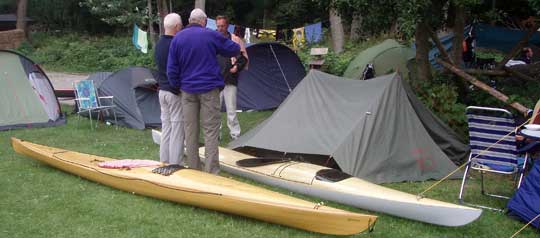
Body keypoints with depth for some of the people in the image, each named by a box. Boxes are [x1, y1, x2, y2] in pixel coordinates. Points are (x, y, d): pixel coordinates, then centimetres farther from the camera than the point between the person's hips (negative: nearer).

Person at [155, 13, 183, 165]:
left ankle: (164, 162, 18)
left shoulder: (159, 44, 10)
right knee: (177, 129, -2)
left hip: (162, 90, 8)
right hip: (176, 92, -8)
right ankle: (175, 164, 1)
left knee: (166, 127, 13)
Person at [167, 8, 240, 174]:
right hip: (209, 89, -3)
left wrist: (178, 86, 15)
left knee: (190, 131, 9)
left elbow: (171, 69, 3)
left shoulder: (177, 38, 4)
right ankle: (211, 172, -1)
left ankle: (193, 170, 16)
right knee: (211, 130, 0)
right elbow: (234, 50, 8)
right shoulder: (211, 35, -5)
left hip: (188, 90, 3)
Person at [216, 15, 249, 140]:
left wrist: (236, 67, -6)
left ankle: (235, 134, 8)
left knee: (231, 109, -1)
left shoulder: (235, 40, 4)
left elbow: (244, 58, 8)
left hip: (230, 80, -2)